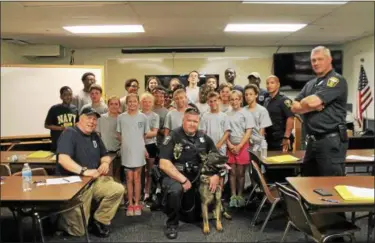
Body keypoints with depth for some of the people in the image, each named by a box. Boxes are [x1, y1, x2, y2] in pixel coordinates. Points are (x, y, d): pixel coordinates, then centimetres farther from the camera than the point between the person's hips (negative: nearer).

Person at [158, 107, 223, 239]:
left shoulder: (203, 138, 1)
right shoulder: (173, 136, -15)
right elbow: (164, 164, -22)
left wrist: (216, 175, -13)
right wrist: (183, 179, -26)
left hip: (194, 179, 5)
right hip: (174, 176, -5)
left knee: (192, 217, 9)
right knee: (176, 190, -39)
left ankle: (172, 206, 41)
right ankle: (171, 224, -12)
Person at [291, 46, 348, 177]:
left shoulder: (337, 80, -9)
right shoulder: (310, 84, 16)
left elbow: (312, 101, -21)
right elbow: (294, 107, 6)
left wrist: (303, 102, 2)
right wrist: (314, 107, -10)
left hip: (331, 141, -8)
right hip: (312, 140, 8)